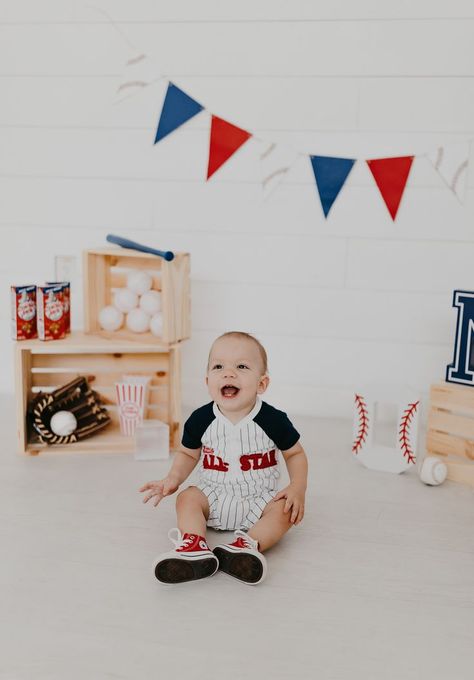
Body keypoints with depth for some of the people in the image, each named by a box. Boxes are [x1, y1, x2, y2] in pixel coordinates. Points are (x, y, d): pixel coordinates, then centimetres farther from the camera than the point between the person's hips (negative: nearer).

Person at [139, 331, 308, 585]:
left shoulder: (273, 420, -14)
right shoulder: (201, 420, -9)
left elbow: (295, 453, 0)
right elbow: (188, 454, 7)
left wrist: (297, 488, -15)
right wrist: (173, 478, -11)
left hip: (259, 499, -2)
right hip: (213, 495, 2)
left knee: (285, 510, -26)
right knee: (187, 498, -20)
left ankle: (246, 545, -45)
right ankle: (195, 549, -41)